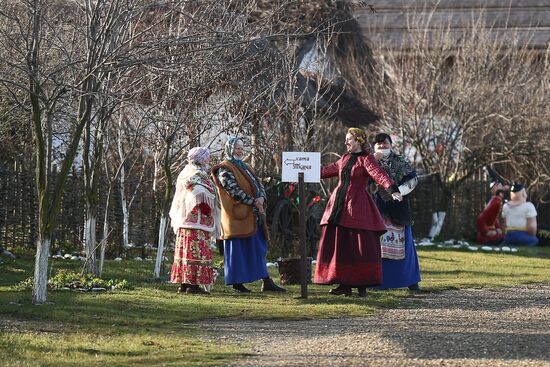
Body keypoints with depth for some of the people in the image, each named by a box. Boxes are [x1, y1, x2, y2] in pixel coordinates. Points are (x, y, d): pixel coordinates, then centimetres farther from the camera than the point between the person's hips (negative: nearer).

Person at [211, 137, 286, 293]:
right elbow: (234, 190, -17)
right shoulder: (225, 169, -6)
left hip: (253, 216, 9)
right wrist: (254, 202, -19)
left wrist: (261, 198, -9)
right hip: (238, 214, -9)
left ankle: (266, 282, 8)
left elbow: (259, 185, 13)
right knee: (238, 248, -5)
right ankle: (237, 282, -1)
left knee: (259, 248, 7)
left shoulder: (245, 168, 20)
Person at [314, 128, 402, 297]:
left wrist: (392, 189, -38)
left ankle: (362, 285, 0)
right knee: (338, 244, 3)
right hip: (339, 204, 7)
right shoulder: (345, 158, 16)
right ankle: (344, 285, 7)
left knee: (361, 247, -7)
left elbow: (379, 174, -21)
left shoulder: (366, 159, -5)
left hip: (357, 205, -7)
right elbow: (329, 170, 29)